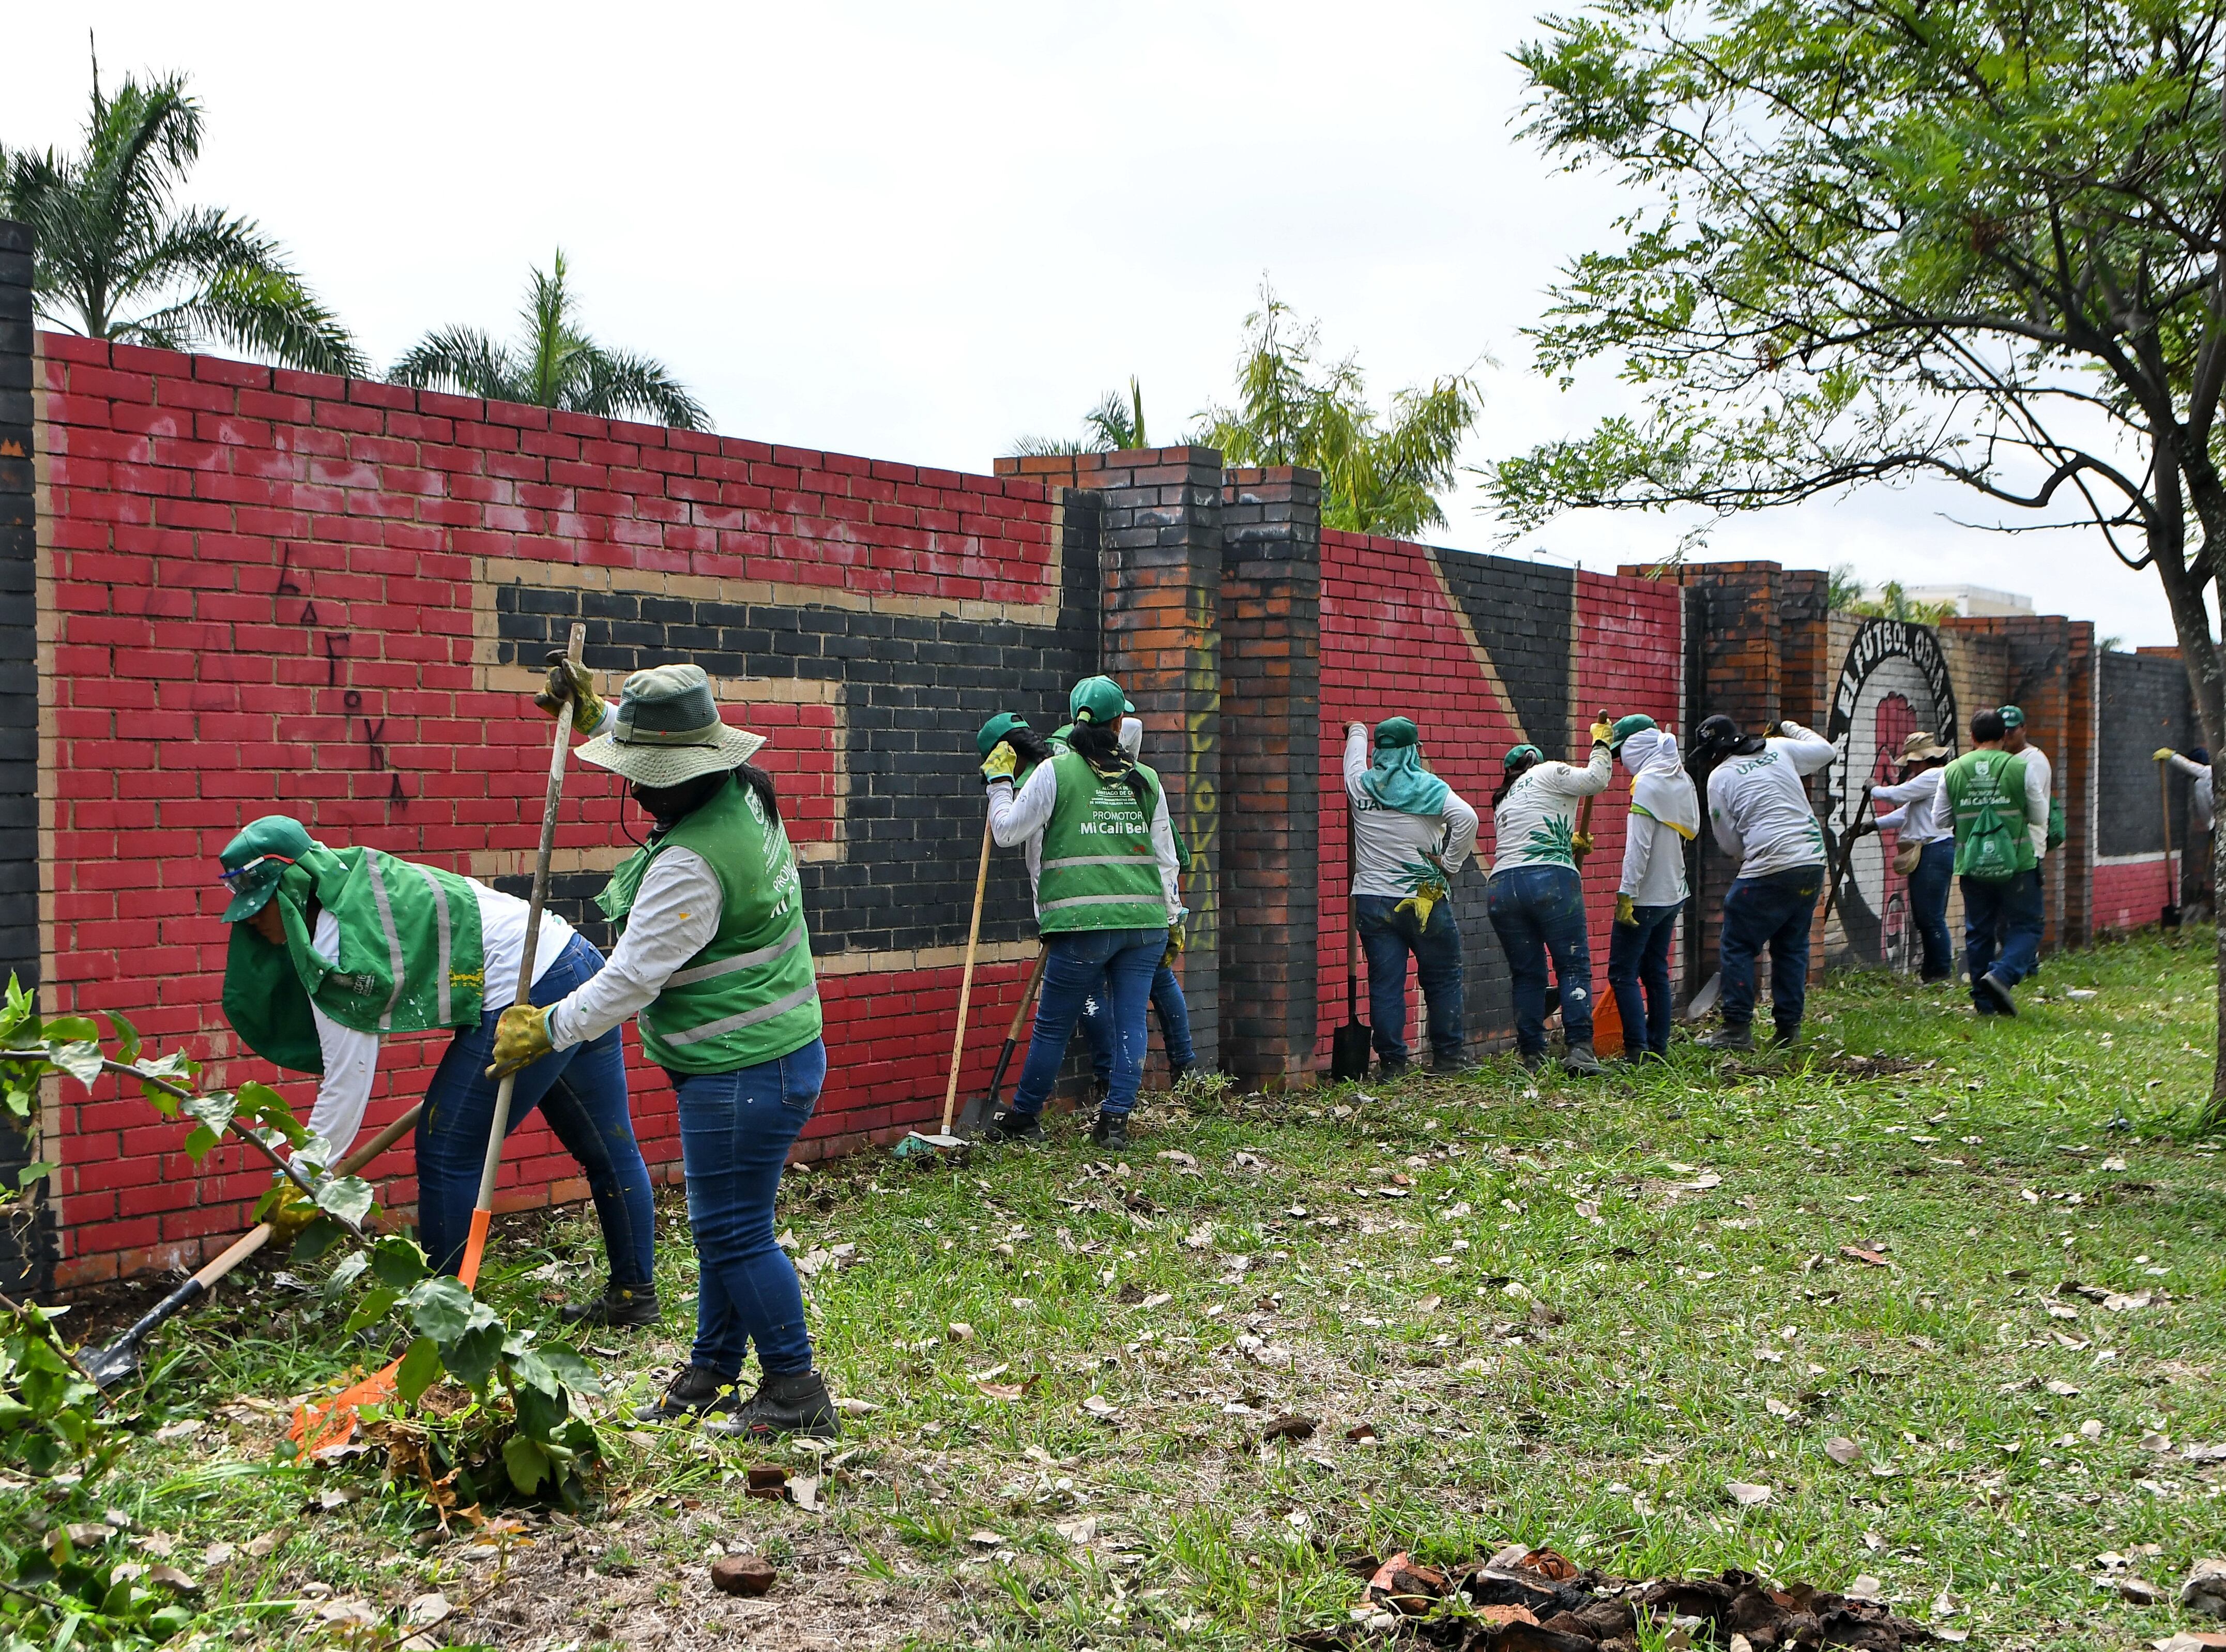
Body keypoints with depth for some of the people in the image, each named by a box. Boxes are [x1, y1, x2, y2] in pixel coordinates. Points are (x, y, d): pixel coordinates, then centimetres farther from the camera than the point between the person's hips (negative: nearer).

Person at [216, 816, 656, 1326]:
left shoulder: (337, 956, -12)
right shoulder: (363, 875, 12)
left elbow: (346, 1085, -11)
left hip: (528, 1001, -10)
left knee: (446, 1154, 1)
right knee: (608, 1149, 15)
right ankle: (634, 1294, 24)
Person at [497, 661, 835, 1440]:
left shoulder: (690, 863, -24)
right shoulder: (742, 794, 4)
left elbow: (630, 981, -20)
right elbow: (669, 747, 29)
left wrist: (544, 1031, -8)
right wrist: (593, 710, 23)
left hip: (743, 1076, -11)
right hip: (772, 1054, 11)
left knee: (734, 1232, -3)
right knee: (723, 1225, 18)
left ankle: (795, 1393, 6)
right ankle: (710, 1378, 28)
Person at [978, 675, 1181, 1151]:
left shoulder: (1055, 772, -1)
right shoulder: (1146, 780, 10)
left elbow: (1007, 831, 6)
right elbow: (1166, 857, 15)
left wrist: (999, 780, 21)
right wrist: (1168, 919, 25)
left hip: (1083, 921, -3)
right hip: (1145, 918, 3)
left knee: (1053, 1025, 8)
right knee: (1131, 1020, 8)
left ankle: (1024, 1117, 21)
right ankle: (1116, 1121, 6)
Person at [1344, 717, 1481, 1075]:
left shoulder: (1361, 785, 3)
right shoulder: (1431, 788, -5)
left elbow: (1355, 753, 25)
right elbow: (1467, 819, -20)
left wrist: (1357, 731, 46)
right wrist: (1450, 864, -9)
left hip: (1372, 902, 2)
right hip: (1426, 899, -2)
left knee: (1385, 984, 4)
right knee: (1442, 979, 11)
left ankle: (1391, 1062, 3)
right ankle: (1449, 1056, 15)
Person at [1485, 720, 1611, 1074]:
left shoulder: (1504, 803, 30)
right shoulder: (1548, 773, 12)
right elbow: (1596, 780, 3)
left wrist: (1568, 846, 42)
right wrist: (1600, 744, 18)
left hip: (1501, 887, 6)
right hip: (1552, 881, -6)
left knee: (1527, 975, 11)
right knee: (1573, 966, -1)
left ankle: (1532, 1057, 8)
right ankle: (1579, 1049, -12)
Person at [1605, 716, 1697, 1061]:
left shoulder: (1647, 782, -16)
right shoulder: (1683, 780, 10)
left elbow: (1638, 845, -21)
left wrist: (1626, 893, -20)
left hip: (1646, 897, -9)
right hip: (1674, 893, 9)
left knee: (1623, 973, -4)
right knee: (1656, 972, 14)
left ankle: (1638, 1050, -8)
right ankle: (1659, 1048, 15)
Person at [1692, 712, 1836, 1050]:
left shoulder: (1720, 777, -1)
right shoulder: (1781, 748, 9)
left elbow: (1729, 842, 2)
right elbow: (1825, 750, 25)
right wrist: (1791, 728, 39)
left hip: (1769, 870, -6)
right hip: (1813, 863, 6)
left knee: (1738, 947, 3)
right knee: (1792, 947, 16)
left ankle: (1737, 1028, -1)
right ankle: (1789, 1026, 17)